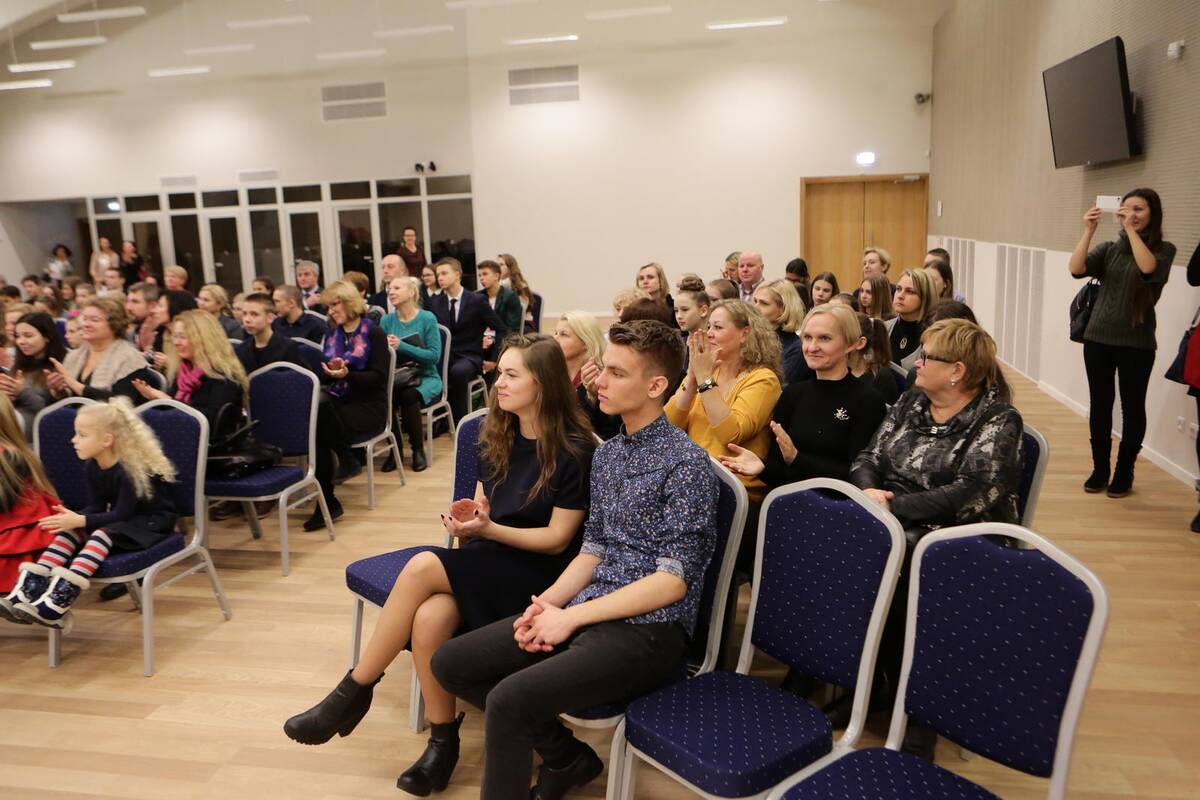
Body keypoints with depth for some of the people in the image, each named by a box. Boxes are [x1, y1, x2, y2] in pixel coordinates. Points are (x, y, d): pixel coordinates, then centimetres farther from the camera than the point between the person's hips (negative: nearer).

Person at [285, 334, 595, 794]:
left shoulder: (575, 450, -13)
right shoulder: (497, 436, 7)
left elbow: (558, 539, -12)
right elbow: (482, 509, 13)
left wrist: (487, 529, -23)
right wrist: (465, 522, -11)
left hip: (537, 573, -6)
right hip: (485, 563, 6)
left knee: (421, 569, -27)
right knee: (430, 616, -28)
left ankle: (354, 692, -10)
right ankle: (442, 741, -9)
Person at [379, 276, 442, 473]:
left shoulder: (427, 318, -6)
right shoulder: (387, 320, 5)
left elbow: (434, 355, -14)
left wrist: (401, 346, -23)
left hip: (426, 377, -3)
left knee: (409, 396, -34)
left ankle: (418, 450, -12)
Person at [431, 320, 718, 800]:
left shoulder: (685, 463, -14)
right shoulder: (606, 454, 11)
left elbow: (674, 579, -17)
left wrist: (571, 616, -16)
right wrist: (548, 602, -5)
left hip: (649, 628, -8)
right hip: (588, 611, 8)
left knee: (509, 700, -27)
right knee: (450, 663, 2)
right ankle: (564, 756, 14)